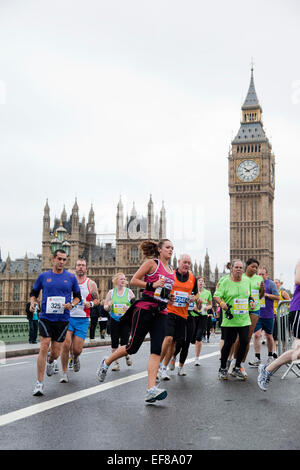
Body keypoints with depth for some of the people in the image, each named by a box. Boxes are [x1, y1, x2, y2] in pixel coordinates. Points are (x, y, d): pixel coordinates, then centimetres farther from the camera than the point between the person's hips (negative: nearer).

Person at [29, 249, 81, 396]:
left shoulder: (71, 277, 4)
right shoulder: (43, 276, 4)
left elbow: (78, 296, 12)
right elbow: (34, 293, 16)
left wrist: (72, 304, -8)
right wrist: (32, 302, -5)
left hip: (62, 319, 1)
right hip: (45, 317, -1)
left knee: (55, 353, 5)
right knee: (44, 346, -15)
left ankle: (50, 361, 45)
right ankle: (39, 383, -8)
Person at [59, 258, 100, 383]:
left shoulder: (91, 284, 3)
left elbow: (97, 300, 10)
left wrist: (90, 304, -11)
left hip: (83, 320, 0)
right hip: (68, 317, 0)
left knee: (77, 349, -1)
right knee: (65, 345, -14)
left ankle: (75, 358, 37)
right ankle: (64, 373, 1)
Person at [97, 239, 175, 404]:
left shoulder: (171, 270, 19)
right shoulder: (152, 263, -2)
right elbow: (133, 281, -8)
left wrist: (169, 297, 13)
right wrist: (153, 285, -16)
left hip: (161, 312, 6)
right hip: (145, 309, -6)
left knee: (157, 350, -8)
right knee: (133, 346, -1)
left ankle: (151, 390, -12)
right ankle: (106, 363, 25)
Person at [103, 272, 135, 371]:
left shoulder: (129, 292, 3)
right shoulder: (111, 292, 6)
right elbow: (105, 306, 10)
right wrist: (108, 306, -13)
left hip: (126, 320, -1)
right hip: (114, 320, 1)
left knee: (124, 342, -6)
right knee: (114, 342, 1)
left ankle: (127, 355, 25)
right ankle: (116, 362, 12)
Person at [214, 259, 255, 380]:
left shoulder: (247, 281, 10)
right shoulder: (226, 282, -3)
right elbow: (216, 296, -3)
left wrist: (251, 301, 6)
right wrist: (222, 303, -21)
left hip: (244, 319, 4)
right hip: (229, 319, -4)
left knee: (244, 342, -2)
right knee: (228, 343, -2)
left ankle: (237, 368, 15)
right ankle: (223, 369, 16)